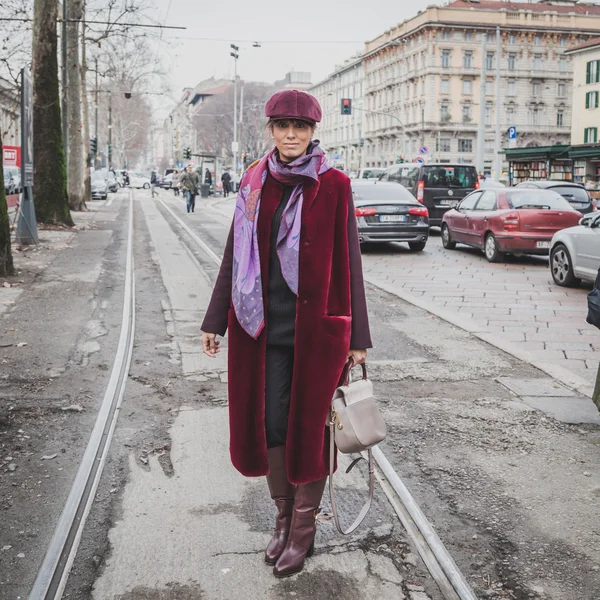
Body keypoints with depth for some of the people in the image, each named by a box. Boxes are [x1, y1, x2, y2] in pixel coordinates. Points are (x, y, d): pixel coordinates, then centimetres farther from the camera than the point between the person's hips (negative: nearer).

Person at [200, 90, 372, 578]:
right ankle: (284, 519, 27)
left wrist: (357, 337, -4)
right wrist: (215, 321, 11)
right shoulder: (255, 183, 7)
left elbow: (348, 262, -3)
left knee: (310, 425, 4)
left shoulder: (333, 186, -3)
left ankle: (304, 530, 20)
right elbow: (235, 256, 11)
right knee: (269, 424, 8)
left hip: (316, 326, -3)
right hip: (263, 326, 3)